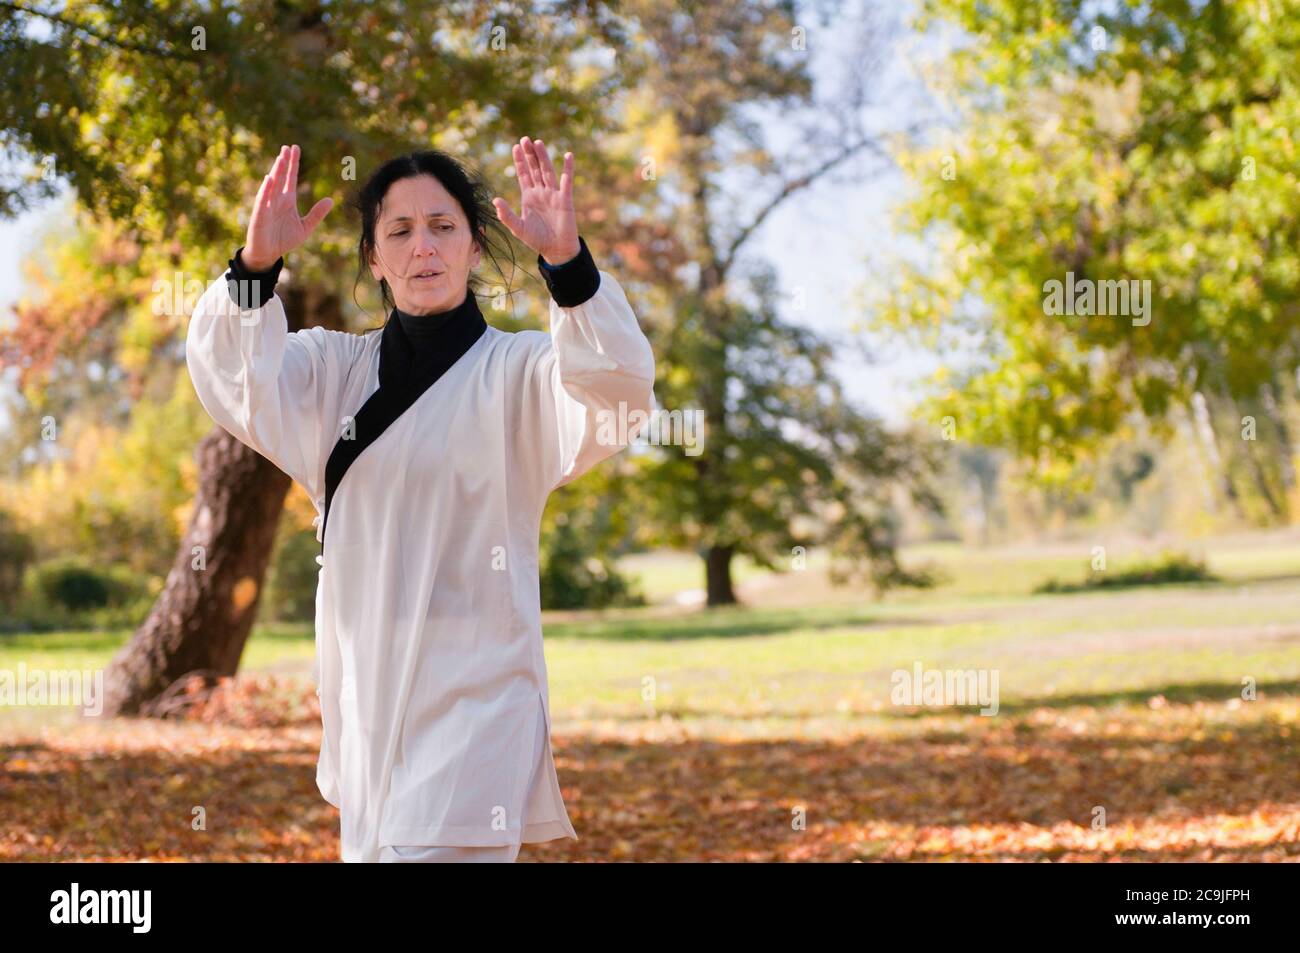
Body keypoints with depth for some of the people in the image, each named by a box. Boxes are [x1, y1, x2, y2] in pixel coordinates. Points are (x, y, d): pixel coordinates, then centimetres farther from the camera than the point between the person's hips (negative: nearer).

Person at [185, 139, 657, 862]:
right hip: (364, 706, 6)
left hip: (471, 706, -6)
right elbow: (236, 380, -3)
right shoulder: (339, 370, 13)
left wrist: (568, 260, -37)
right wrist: (257, 263, -22)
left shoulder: (517, 370, -2)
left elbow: (617, 391, -21)